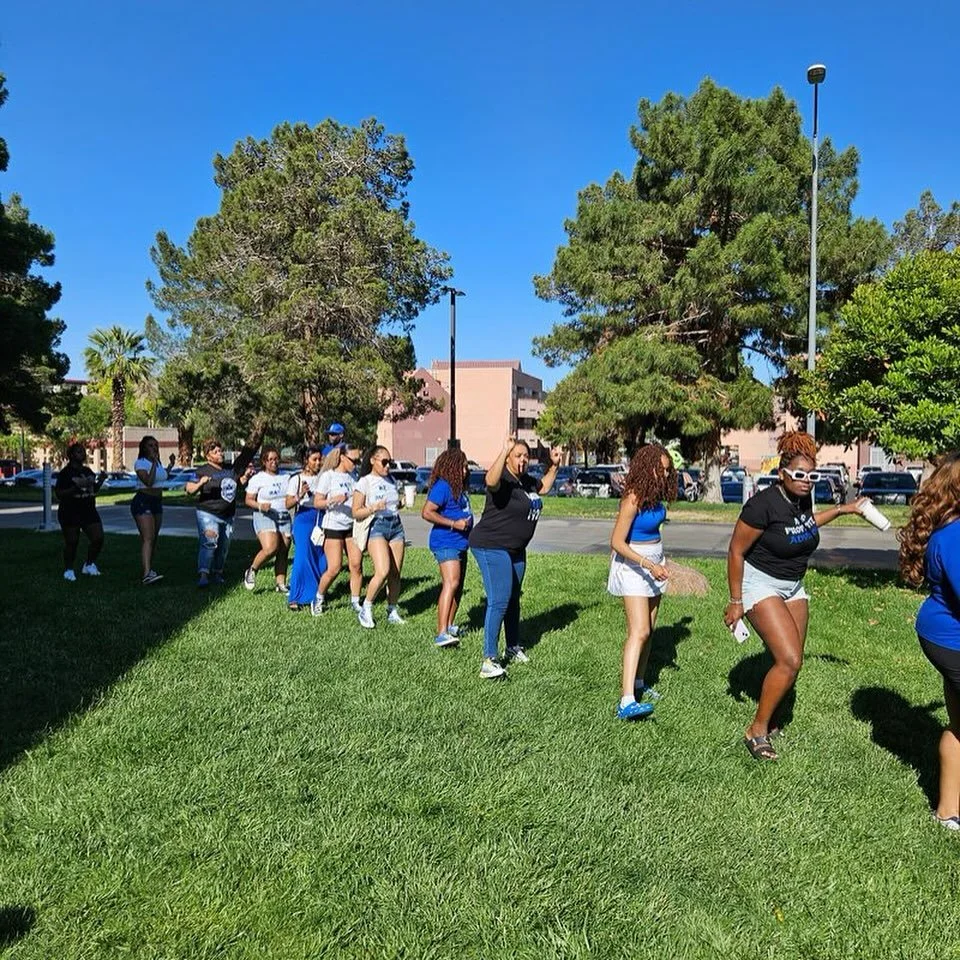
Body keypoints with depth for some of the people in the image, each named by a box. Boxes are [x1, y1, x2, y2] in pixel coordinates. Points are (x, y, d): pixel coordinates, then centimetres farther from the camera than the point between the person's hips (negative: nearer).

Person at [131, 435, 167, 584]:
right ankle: (147, 574, -28)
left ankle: (149, 569, 22)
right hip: (143, 502, -9)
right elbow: (148, 481, -25)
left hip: (157, 502, 9)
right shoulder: (140, 463, -10)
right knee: (148, 538, -19)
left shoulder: (158, 462, 15)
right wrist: (154, 463, -22)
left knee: (153, 539, 12)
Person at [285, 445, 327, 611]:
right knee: (302, 558, -9)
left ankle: (315, 595, 16)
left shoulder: (323, 477, 10)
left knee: (321, 559, 2)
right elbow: (288, 504, -3)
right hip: (304, 518, -4)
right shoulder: (296, 479, 1)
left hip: (321, 519, 4)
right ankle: (295, 598, -2)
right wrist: (300, 496, -21)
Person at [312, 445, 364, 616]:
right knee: (334, 568, -7)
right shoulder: (328, 476, -6)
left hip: (352, 526, 5)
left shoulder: (352, 476, 10)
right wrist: (333, 500, -23)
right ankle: (318, 599, 15)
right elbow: (317, 502, -7)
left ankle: (355, 603, 9)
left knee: (356, 565, -2)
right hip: (333, 526, -5)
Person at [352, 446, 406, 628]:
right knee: (383, 571, -20)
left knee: (395, 573, 2)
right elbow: (356, 512, -5)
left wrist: (402, 503, 6)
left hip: (396, 526, 6)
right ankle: (366, 609, -2)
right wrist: (373, 508, -21)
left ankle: (392, 611, 17)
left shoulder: (391, 479, 15)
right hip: (376, 527, -6)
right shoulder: (364, 482, -3)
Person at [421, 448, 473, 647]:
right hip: (445, 543, -10)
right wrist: (454, 523, -22)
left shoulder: (459, 487, 15)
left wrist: (467, 521, 15)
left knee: (458, 587, 16)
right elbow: (427, 513, -22)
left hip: (459, 543, 10)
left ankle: (449, 626, 28)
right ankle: (441, 633, -28)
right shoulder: (442, 486, -14)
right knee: (451, 583, -22)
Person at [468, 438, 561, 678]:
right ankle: (489, 660, -14)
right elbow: (491, 481, -45)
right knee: (499, 601, -16)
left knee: (513, 600, 20)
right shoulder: (503, 480, -19)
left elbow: (544, 487, 30)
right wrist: (505, 451, -48)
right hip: (491, 547, -10)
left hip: (515, 550, 10)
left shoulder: (527, 480, 8)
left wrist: (554, 465, 20)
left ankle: (514, 648, 37)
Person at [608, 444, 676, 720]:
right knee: (639, 631, -18)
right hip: (633, 564, -9)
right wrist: (648, 564, -27)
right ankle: (627, 702, -23)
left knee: (649, 629, 14)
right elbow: (617, 542, -23)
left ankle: (638, 684, 28)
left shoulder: (655, 495, 3)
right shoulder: (633, 499, -22)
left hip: (654, 562, 9)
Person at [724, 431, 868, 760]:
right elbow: (736, 552, -18)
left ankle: (767, 721, 28)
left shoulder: (802, 498, -2)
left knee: (791, 662, 9)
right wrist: (736, 601, -15)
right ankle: (756, 731, -3)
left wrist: (843, 509, 19)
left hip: (793, 585, 8)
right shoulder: (764, 504, -24)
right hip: (760, 583, -8)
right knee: (789, 661, -17)